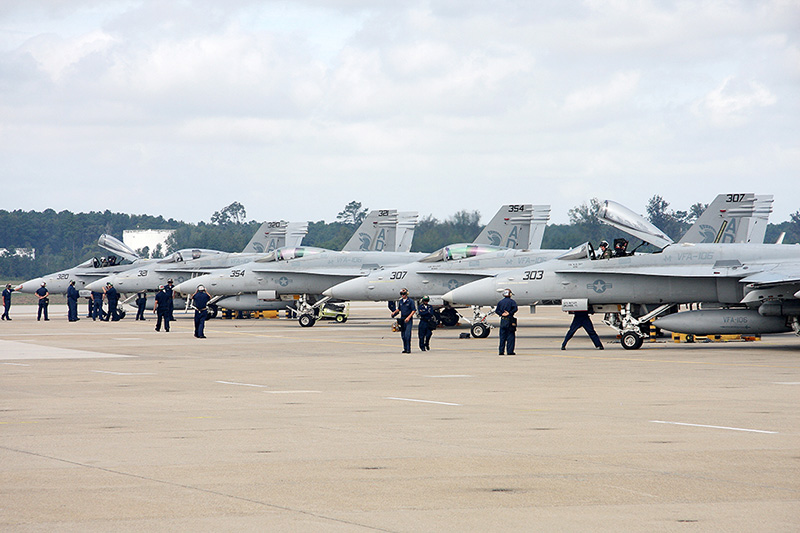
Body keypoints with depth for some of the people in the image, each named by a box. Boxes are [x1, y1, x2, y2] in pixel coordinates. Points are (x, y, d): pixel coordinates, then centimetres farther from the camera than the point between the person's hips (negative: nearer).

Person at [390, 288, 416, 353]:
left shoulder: (410, 301, -6)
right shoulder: (400, 301, 11)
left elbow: (414, 310, -7)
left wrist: (408, 317, -16)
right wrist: (394, 312, 4)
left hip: (408, 319, -6)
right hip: (402, 319, 6)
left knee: (407, 334, -14)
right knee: (403, 335, 7)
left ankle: (408, 349, -13)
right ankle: (405, 348, 16)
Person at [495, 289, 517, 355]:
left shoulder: (500, 302, 9)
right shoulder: (512, 302, -5)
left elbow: (496, 311, 2)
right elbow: (515, 309, -19)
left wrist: (501, 314, -5)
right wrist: (509, 313, -13)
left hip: (502, 320, 4)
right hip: (510, 321, -4)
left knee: (502, 337, 9)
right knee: (510, 337, 0)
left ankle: (501, 351, 7)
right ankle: (510, 351, -3)